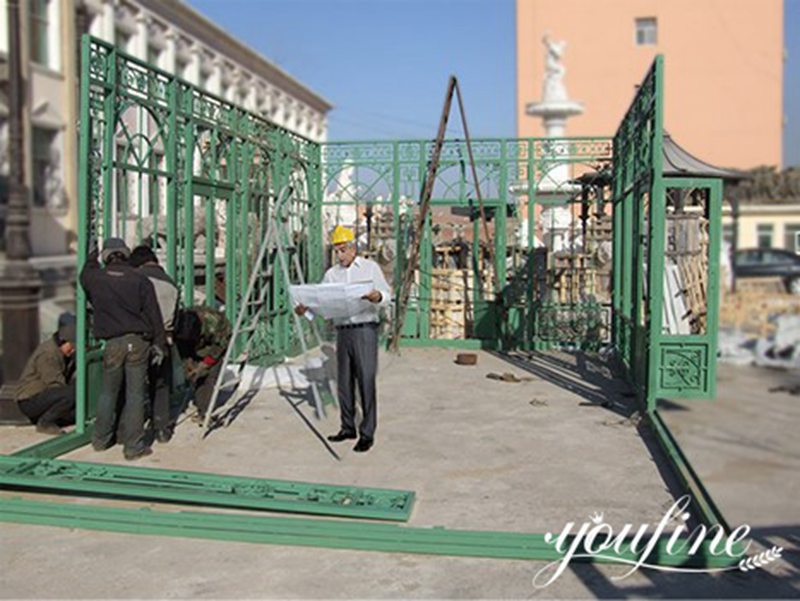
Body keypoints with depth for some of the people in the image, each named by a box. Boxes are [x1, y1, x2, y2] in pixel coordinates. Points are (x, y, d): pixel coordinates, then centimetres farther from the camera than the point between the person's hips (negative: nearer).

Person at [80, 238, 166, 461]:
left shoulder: (95, 279, 3)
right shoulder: (140, 280, -2)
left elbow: (85, 273, 29)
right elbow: (153, 314, -3)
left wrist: (92, 257, 48)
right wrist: (159, 344, 2)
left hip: (112, 343, 2)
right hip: (139, 341, -1)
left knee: (108, 392, 16)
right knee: (135, 393, 2)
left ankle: (101, 440, 28)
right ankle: (133, 446, 5)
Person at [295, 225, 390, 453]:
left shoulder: (370, 267, 6)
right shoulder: (331, 274, 16)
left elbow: (387, 295, -1)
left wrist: (376, 296, -24)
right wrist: (305, 307, -11)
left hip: (365, 329, -4)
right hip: (342, 331, 5)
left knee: (366, 381, -7)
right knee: (344, 382, 8)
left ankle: (367, 433, -4)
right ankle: (348, 427, 20)